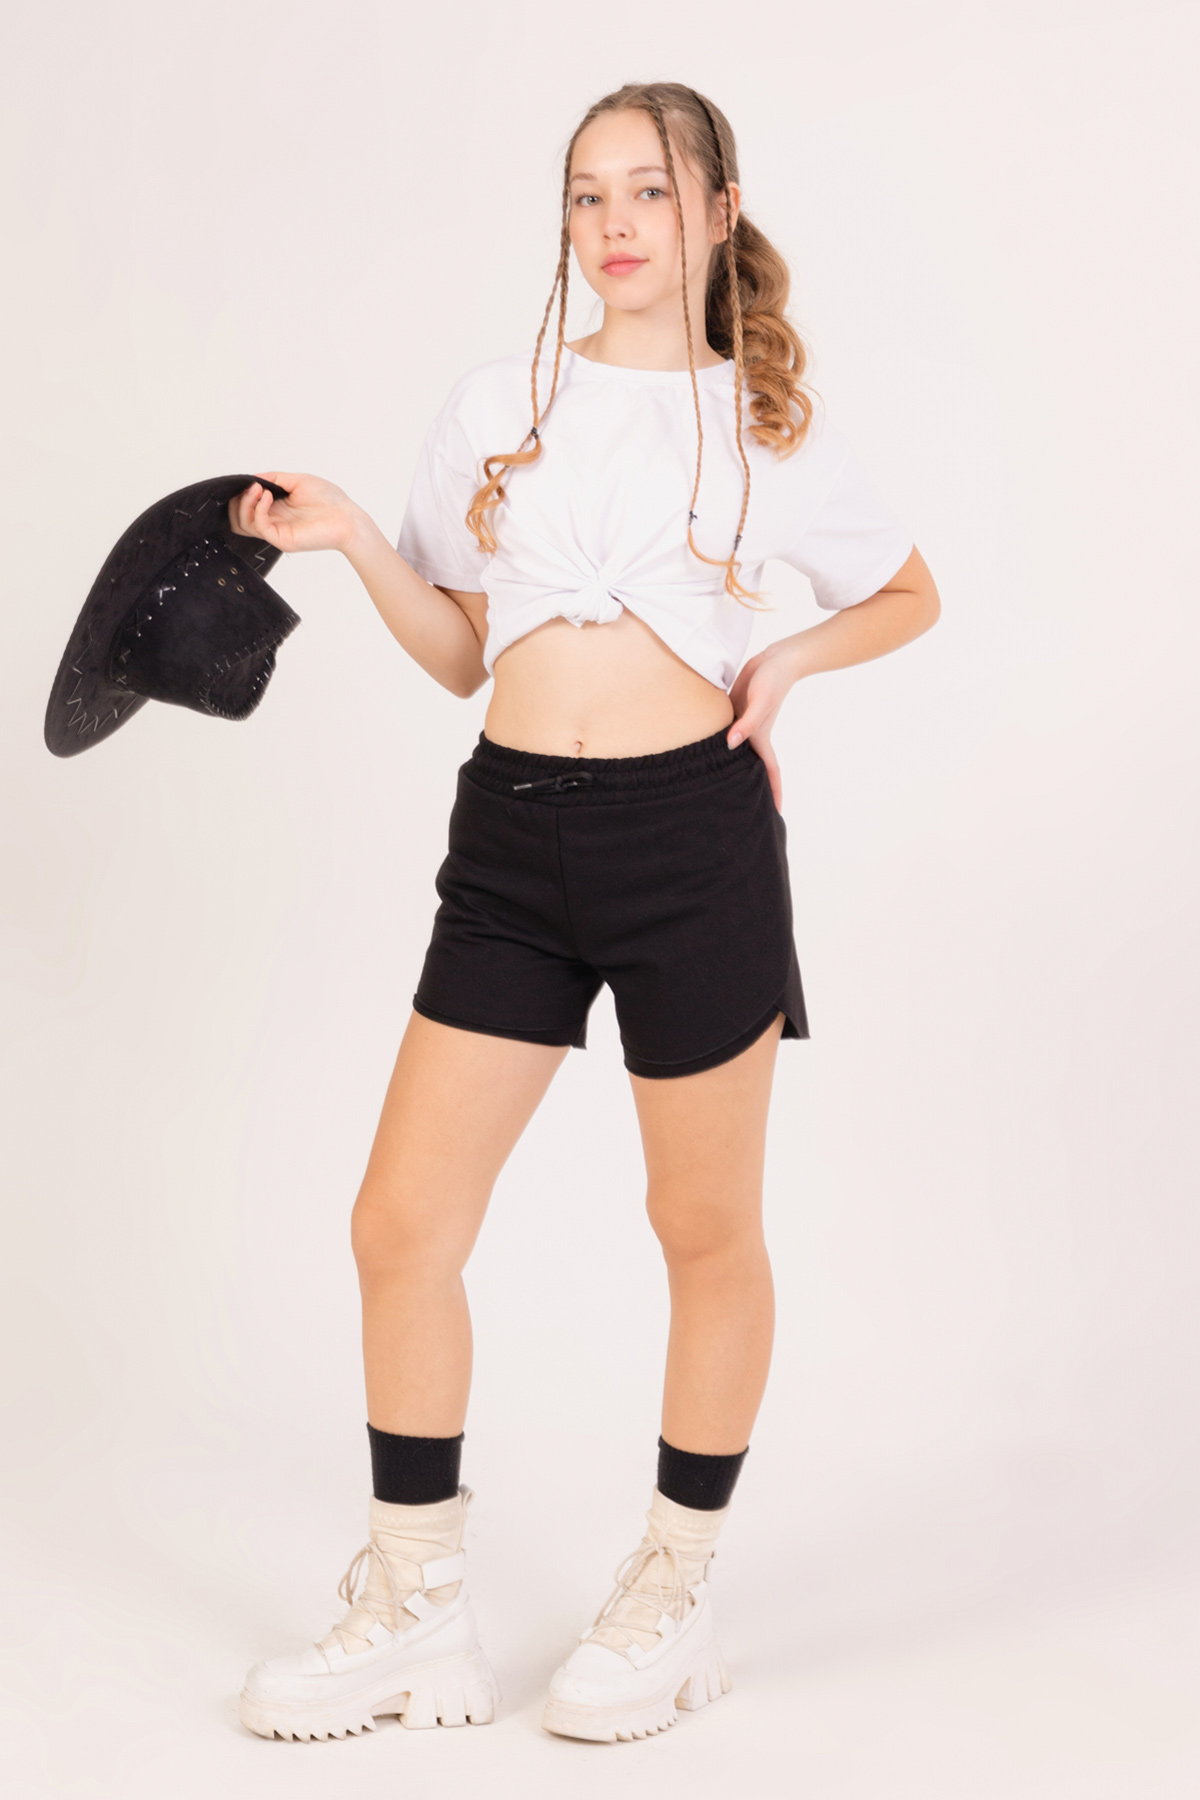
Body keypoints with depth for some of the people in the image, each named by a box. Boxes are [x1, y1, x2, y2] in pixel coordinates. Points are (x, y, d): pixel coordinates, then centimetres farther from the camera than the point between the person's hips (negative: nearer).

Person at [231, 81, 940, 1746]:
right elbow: (460, 652, 14)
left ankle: (675, 1599, 27)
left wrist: (789, 658, 0)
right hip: (515, 840, 3)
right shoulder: (495, 407, 10)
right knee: (402, 1222, -1)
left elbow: (910, 593, 18)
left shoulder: (767, 425, 5)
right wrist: (356, 543, -2)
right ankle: (418, 1616, 16)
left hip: (692, 829, -2)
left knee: (706, 1229, 8)